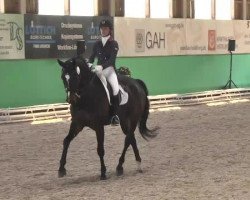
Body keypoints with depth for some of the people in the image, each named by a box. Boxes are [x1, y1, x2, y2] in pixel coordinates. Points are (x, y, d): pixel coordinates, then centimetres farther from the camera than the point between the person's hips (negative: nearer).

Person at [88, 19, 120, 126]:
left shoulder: (114, 44, -1)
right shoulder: (97, 43, 12)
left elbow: (112, 59, -13)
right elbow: (92, 56, 14)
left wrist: (101, 66, -29)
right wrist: (89, 64, -10)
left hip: (109, 69, -4)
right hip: (98, 70, 4)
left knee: (115, 88, -27)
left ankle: (115, 114, -22)